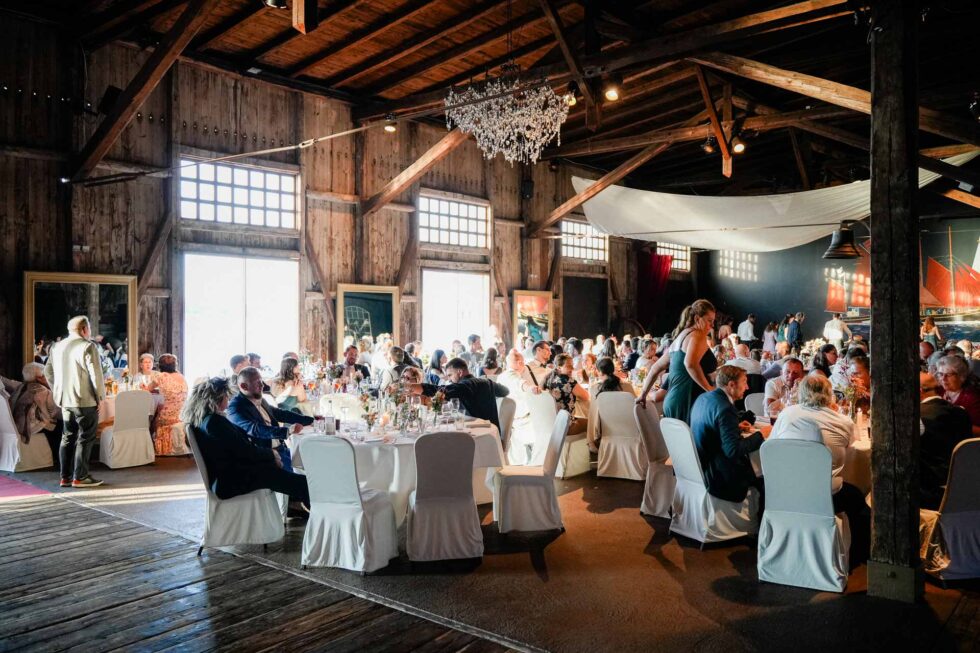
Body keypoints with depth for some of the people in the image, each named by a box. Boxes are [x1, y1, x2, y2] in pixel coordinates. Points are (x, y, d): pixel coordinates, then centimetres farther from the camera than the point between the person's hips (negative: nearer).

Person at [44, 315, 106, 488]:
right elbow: (96, 374, -15)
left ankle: (65, 477, 17)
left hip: (64, 401, 7)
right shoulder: (88, 346, -12)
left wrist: (58, 392, 22)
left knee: (67, 438, 14)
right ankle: (80, 477, 0)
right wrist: (100, 396, -6)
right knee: (85, 438, 0)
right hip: (85, 401, -7)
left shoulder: (57, 347, 11)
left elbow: (48, 371, 18)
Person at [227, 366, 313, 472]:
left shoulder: (260, 401, 13)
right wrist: (288, 430, -33)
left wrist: (311, 419, 20)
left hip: (280, 448, 7)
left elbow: (281, 413, 24)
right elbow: (255, 429, -25)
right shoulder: (235, 407, -12)